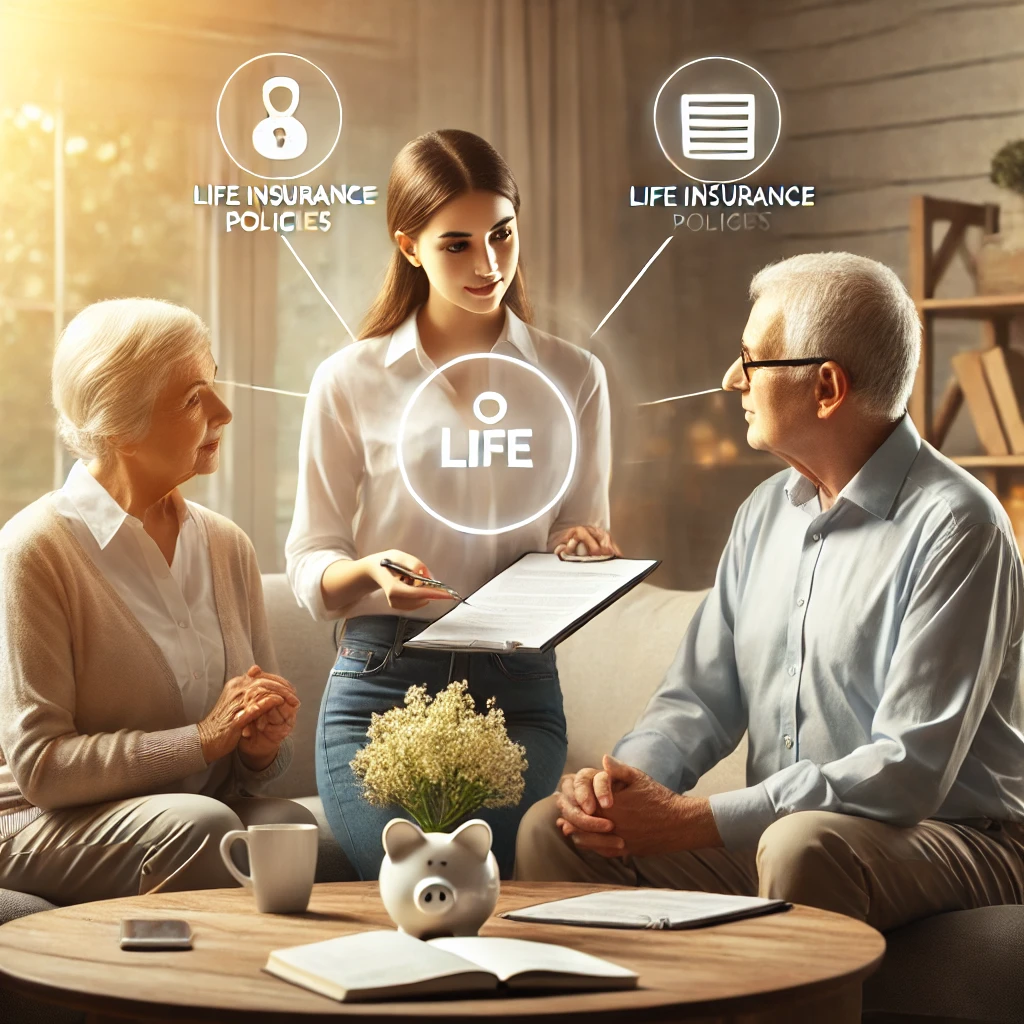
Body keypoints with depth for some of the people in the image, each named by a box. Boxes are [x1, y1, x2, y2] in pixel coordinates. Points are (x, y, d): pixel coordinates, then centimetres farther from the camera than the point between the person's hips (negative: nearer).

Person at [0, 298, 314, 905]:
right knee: (202, 823, -34)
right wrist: (201, 739, -20)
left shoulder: (227, 546, 9)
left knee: (293, 827, -28)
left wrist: (264, 746, -9)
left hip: (189, 817, 5)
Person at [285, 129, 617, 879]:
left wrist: (587, 555, -8)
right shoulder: (349, 383, 6)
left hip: (517, 688, 1)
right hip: (380, 685, -1)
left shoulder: (573, 379, 10)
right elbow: (310, 571, 6)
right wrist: (369, 572, -17)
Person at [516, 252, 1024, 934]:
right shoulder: (766, 513, 12)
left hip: (956, 835, -7)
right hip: (774, 826, 7)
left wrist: (691, 821, -24)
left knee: (802, 845, -38)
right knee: (552, 829, -9)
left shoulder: (955, 527, -15)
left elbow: (909, 770, -22)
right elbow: (703, 696, 13)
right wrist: (626, 776, -11)